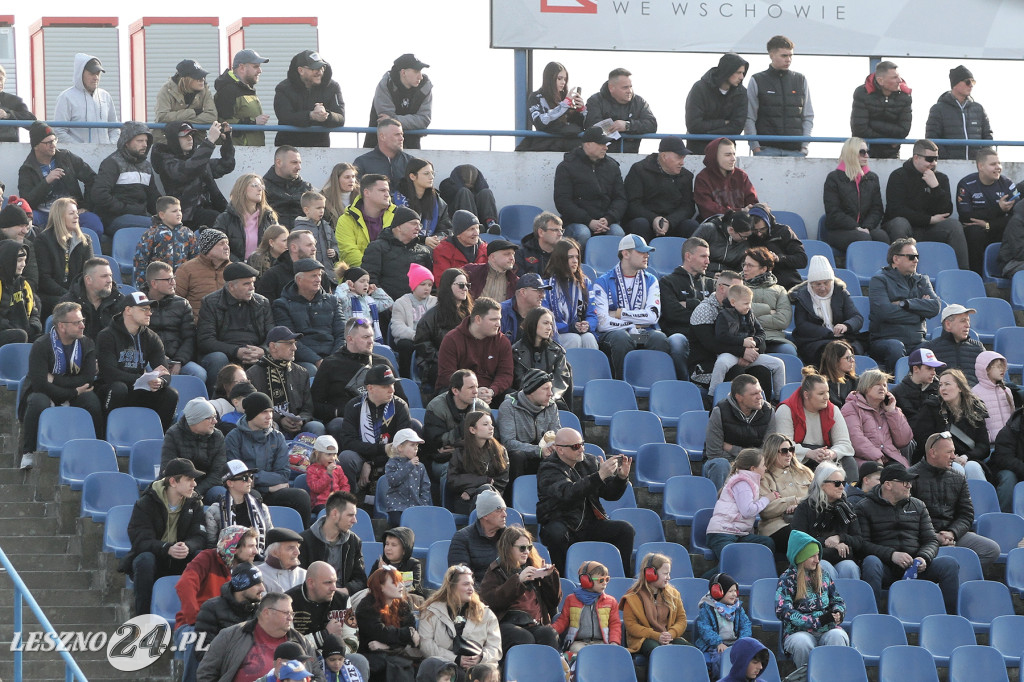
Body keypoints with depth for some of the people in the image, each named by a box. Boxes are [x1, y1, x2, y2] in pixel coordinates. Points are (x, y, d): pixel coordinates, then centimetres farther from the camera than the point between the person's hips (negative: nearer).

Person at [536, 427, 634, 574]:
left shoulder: (589, 461, 10)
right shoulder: (548, 469, -9)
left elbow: (610, 494, 12)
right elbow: (568, 494, -29)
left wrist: (621, 477, -9)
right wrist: (600, 476, -35)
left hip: (590, 525, 5)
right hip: (560, 523, -5)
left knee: (625, 529, -14)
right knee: (556, 533, -38)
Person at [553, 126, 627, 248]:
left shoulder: (612, 166, 17)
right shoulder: (566, 167, 3)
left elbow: (620, 198, 13)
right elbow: (562, 202, -5)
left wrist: (608, 219, -10)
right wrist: (589, 222, -16)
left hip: (607, 221, 3)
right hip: (576, 222, -3)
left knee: (618, 232, -29)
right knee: (583, 234, -36)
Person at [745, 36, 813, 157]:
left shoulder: (801, 80, 15)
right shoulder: (757, 81, 7)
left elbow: (808, 117, 16)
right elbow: (749, 118, 4)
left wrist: (804, 146, 4)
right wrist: (755, 146, -6)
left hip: (795, 150, 2)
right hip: (766, 150, -2)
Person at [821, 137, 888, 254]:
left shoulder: (872, 178, 19)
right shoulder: (834, 178, 5)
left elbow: (877, 209, 12)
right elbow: (833, 212, -5)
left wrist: (867, 227, -10)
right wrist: (856, 228, -17)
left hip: (865, 228, 4)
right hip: (838, 230, -4)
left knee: (882, 236, -29)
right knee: (863, 238, -35)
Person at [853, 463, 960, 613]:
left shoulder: (918, 506, 20)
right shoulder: (865, 508, 7)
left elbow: (931, 540, 16)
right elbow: (861, 543, -5)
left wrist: (924, 558, -8)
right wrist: (891, 555, -18)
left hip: (914, 567, 3)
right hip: (885, 566, -3)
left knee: (949, 564, -20)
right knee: (871, 562, -38)